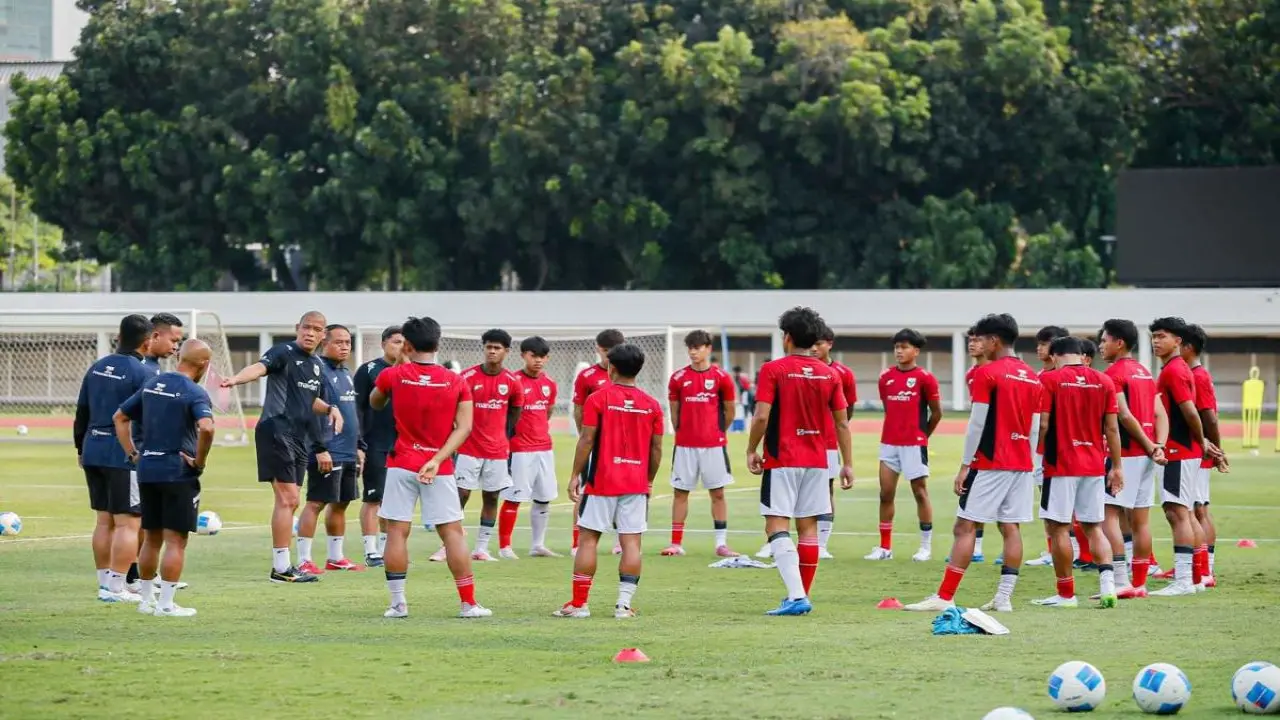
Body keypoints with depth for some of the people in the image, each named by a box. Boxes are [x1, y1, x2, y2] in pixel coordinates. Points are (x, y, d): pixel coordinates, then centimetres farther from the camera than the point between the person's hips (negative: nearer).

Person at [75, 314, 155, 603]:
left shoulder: (97, 368, 11)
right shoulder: (143, 374, -11)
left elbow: (81, 413, 17)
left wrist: (81, 449, 27)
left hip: (93, 452, 7)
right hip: (125, 456, -7)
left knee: (104, 520, 15)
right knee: (127, 522, -3)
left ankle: (105, 583, 19)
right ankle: (116, 587, -7)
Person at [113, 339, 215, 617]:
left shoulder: (152, 383, 10)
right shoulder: (194, 393, -12)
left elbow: (120, 418, 16)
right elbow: (206, 427, -29)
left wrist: (132, 453, 14)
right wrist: (200, 461, -15)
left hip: (147, 470, 7)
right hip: (178, 472, -7)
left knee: (152, 539, 17)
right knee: (175, 540, 0)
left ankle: (146, 599, 23)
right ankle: (166, 604, -1)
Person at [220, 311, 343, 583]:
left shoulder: (317, 365, 17)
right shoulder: (284, 353, -7)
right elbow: (260, 367, -27)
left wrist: (330, 408, 11)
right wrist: (237, 379, -47)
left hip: (300, 437, 9)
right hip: (277, 431, -9)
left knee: (289, 502, 12)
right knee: (287, 499, -12)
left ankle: (281, 565, 18)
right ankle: (281, 568, -10)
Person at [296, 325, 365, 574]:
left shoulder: (346, 374, 17)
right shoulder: (318, 371, -12)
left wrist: (359, 446, 21)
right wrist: (320, 448, -21)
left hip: (348, 454, 9)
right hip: (327, 454, -9)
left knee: (340, 504, 14)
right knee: (315, 503, -8)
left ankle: (335, 557, 23)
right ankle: (304, 560, -7)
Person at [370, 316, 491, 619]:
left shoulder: (392, 375, -2)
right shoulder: (457, 382, 0)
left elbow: (375, 404, 19)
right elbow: (464, 427, -8)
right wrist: (437, 460, -12)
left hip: (401, 465, -1)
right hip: (440, 469, 1)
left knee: (396, 531, 4)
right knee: (452, 533, 4)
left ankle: (398, 603, 0)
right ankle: (468, 603, 5)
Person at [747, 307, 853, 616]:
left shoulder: (773, 370, -7)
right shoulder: (830, 374, 5)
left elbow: (761, 417, -14)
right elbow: (842, 423, 7)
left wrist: (752, 451, 0)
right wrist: (848, 464, 13)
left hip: (782, 460, -5)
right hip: (817, 461, 5)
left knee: (776, 527, -6)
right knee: (808, 528, 12)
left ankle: (797, 596, -20)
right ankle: (802, 596, 17)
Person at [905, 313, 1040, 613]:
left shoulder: (987, 374, -9)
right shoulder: (1032, 378, 12)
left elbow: (977, 424, -12)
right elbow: (1035, 429, 14)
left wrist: (964, 466, -8)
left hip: (990, 463, -7)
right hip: (1022, 465, 7)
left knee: (965, 527, -5)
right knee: (1011, 528, 7)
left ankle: (945, 597, -8)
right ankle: (1004, 597, 3)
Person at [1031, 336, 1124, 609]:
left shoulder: (1049, 379, -6)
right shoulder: (1103, 381, 6)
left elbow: (1042, 425, -10)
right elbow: (1112, 428, 6)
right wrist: (1116, 466, 11)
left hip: (1061, 464, -5)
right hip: (1094, 464, 5)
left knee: (1057, 527, 3)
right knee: (1093, 527, 12)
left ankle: (1066, 594, 5)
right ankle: (1107, 583, -7)